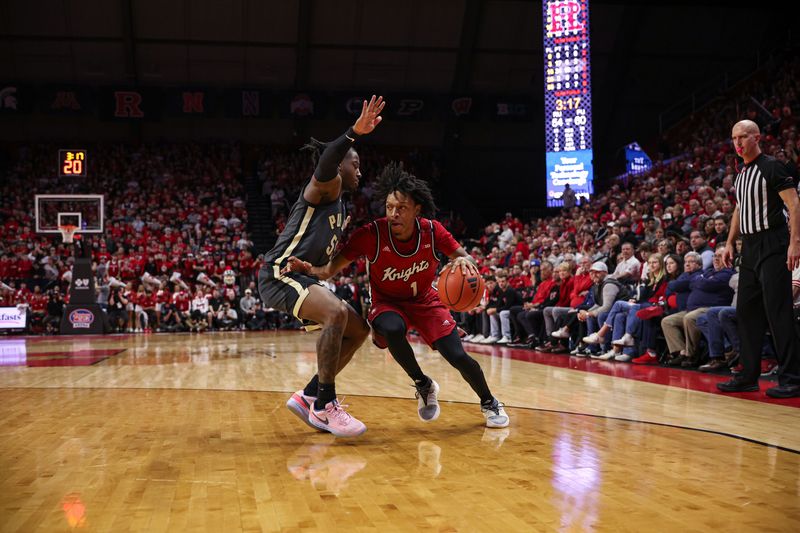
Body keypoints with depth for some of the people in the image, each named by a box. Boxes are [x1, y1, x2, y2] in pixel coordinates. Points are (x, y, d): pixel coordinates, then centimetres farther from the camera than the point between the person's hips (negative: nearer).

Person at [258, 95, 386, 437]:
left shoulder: (341, 208, 23)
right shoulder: (327, 186, -4)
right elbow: (324, 167, -31)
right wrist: (354, 133, -44)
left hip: (303, 278, 10)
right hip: (279, 274, -10)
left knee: (358, 330, 9)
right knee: (337, 314, -32)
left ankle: (309, 396, 11)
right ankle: (325, 405, -24)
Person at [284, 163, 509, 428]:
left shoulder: (432, 231, -18)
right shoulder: (371, 234, -25)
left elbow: (464, 258, -7)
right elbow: (331, 269, -23)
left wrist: (464, 261, -33)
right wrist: (308, 269, -46)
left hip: (425, 300, 2)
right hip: (388, 303, -1)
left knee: (459, 358, -11)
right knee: (392, 329, -37)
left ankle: (489, 403, 22)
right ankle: (423, 386, -9)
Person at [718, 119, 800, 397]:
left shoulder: (771, 167, -8)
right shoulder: (740, 175, 17)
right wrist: (730, 243, 18)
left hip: (772, 245, -9)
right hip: (750, 247, 9)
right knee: (746, 311, 9)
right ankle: (749, 375, 16)